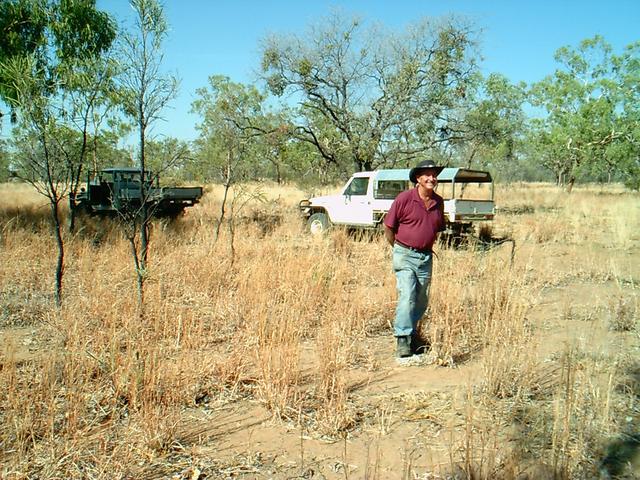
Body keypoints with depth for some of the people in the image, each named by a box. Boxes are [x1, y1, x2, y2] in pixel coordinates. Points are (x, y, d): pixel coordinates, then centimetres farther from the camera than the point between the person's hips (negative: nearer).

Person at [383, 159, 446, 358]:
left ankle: (413, 335, 27)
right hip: (405, 255, -6)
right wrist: (400, 250, 3)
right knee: (407, 297, -14)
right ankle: (403, 341, -12)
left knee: (422, 300, 12)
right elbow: (388, 228, -4)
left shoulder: (439, 202, 7)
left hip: (426, 257, 6)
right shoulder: (404, 199, -10)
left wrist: (427, 247, 16)